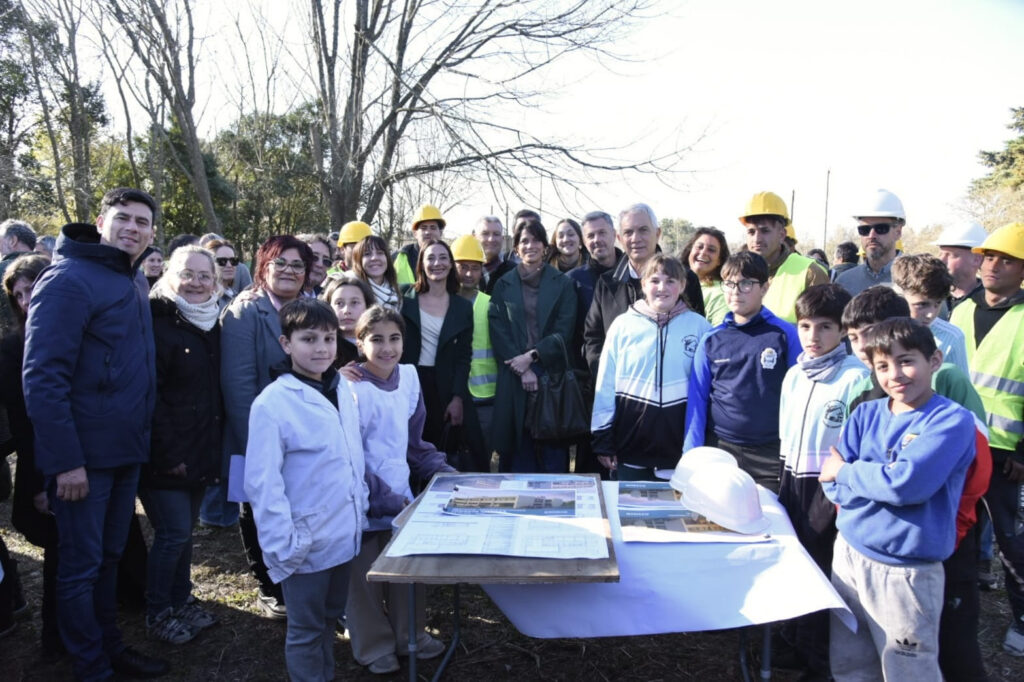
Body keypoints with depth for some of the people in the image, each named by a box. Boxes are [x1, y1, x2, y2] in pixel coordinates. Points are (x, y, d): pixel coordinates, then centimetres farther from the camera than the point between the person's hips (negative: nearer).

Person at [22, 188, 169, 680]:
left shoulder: (136, 282, 10)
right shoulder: (68, 280, -15)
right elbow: (43, 375, -20)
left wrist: (141, 433, 11)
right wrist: (65, 459, -22)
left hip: (127, 449, 8)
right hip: (83, 454, -7)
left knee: (109, 556, 20)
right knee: (81, 564, 7)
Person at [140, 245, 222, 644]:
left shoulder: (212, 324, 9)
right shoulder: (158, 324, -13)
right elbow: (148, 395, -18)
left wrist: (216, 444, 9)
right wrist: (168, 452, -19)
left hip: (202, 450, 7)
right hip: (167, 455, -7)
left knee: (184, 529, 16)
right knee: (174, 531, -1)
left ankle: (181, 599, 31)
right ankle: (157, 614, 17)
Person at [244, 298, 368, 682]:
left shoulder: (343, 390, 2)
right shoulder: (272, 403, -17)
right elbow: (263, 485, -17)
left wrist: (361, 508, 12)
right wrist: (282, 546, -18)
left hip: (344, 534, 6)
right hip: (305, 542, -6)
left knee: (330, 619, 23)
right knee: (306, 630, 12)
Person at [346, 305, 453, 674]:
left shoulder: (408, 376, -1)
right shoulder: (354, 391, -19)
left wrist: (441, 470, 3)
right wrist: (385, 499, -15)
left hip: (401, 492, 5)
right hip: (366, 501, -5)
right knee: (366, 577, 12)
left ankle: (410, 633, 37)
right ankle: (373, 647, 32)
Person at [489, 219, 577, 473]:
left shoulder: (562, 284, 7)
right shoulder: (503, 286, 10)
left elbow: (563, 332, 0)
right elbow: (498, 332, 2)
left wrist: (532, 356, -12)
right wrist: (522, 371, -9)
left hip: (552, 374, -1)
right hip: (513, 377, 1)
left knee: (553, 452, 1)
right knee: (518, 452, 2)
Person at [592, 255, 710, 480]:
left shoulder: (698, 326, 0)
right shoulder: (623, 324, 0)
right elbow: (606, 385, 2)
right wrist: (603, 441, 1)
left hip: (680, 447, 0)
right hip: (630, 443, 1)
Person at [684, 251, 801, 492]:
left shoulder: (785, 335, -2)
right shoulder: (711, 339, 3)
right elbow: (697, 400, 4)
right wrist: (691, 455, 0)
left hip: (771, 454, -2)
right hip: (719, 447, 2)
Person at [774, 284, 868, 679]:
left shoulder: (855, 377, -14)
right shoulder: (794, 375, 8)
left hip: (830, 486, -7)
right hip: (793, 480, 7)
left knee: (820, 570, 3)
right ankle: (793, 642, 35)